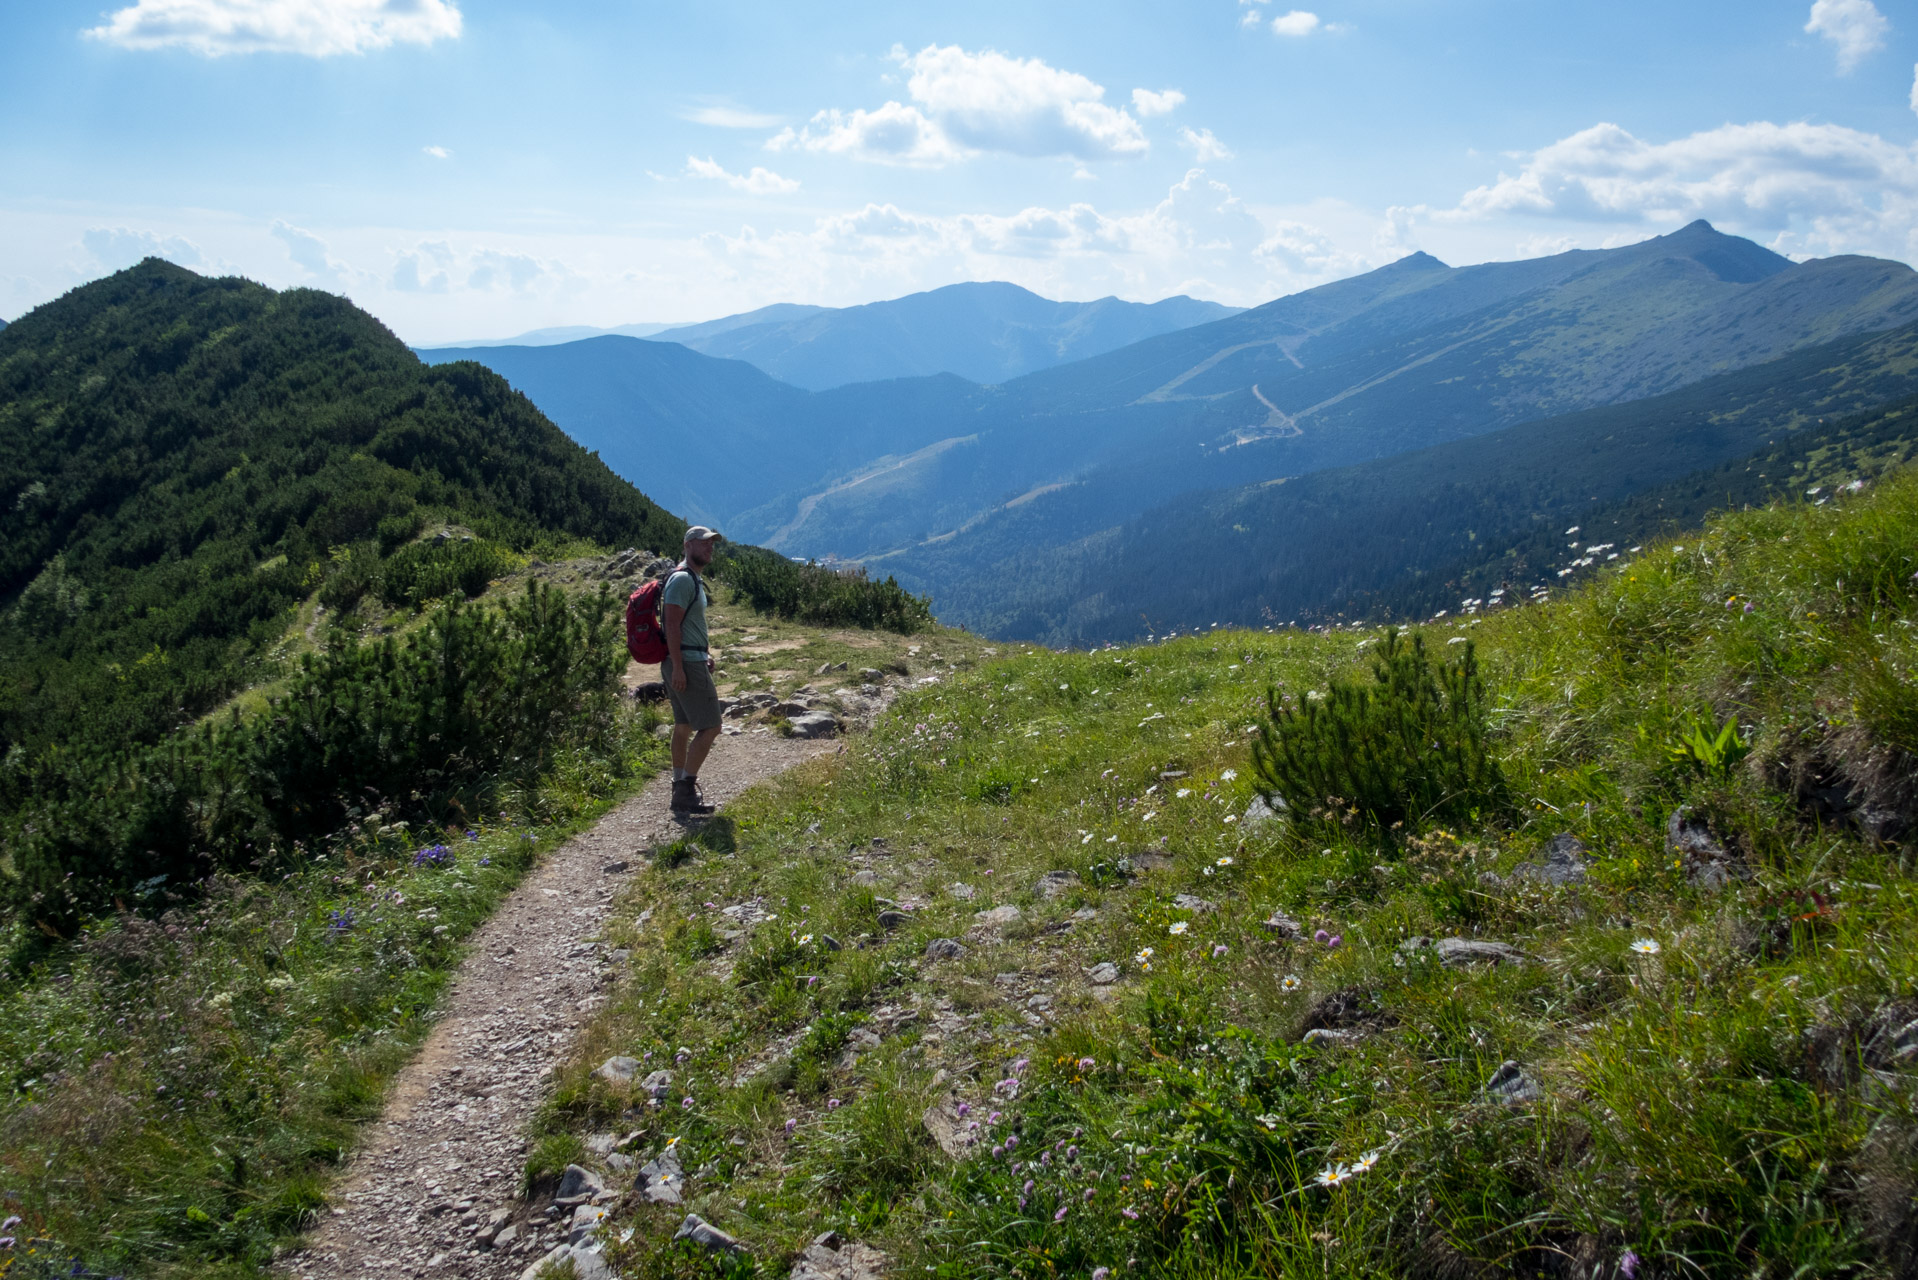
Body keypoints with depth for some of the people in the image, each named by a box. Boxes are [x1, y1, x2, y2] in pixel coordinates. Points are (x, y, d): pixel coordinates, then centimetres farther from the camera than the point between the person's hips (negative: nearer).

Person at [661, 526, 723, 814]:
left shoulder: (693, 579, 18)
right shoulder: (682, 579, -14)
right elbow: (672, 625, -21)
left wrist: (705, 652, 21)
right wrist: (678, 667, -24)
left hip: (689, 662, 11)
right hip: (686, 663, -11)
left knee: (684, 726, 15)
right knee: (710, 726, -11)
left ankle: (680, 788, 22)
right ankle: (685, 790, -10)